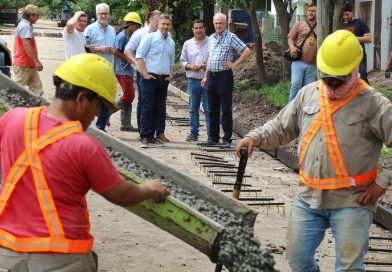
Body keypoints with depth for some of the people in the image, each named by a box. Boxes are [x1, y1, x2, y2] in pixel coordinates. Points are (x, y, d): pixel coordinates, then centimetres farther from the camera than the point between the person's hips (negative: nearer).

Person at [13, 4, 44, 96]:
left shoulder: (24, 25, 18)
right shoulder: (26, 26, -15)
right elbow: (26, 45, -25)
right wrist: (37, 61, -25)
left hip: (30, 65, 10)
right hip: (23, 65, -10)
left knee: (36, 87, 5)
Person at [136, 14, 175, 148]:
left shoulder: (171, 42, 15)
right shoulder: (150, 38, -3)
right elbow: (139, 56, -6)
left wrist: (170, 74, 10)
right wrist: (145, 73, -12)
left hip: (164, 79, 6)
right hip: (150, 78, -6)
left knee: (157, 109, 8)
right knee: (147, 108, -7)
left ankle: (151, 136, 13)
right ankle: (144, 137, -6)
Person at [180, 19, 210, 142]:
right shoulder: (187, 44, 10)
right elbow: (182, 61, 13)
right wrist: (190, 66, -6)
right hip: (193, 80, 3)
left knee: (208, 109, -3)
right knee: (193, 108, 9)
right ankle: (193, 133, 16)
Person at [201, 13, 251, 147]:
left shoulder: (231, 37, -6)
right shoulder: (211, 38, 15)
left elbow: (247, 51, -11)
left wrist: (234, 64, -12)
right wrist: (206, 76, 19)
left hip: (224, 76, -7)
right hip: (211, 77, 7)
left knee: (226, 110, -2)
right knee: (212, 109, 10)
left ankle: (227, 139, 2)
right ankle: (213, 137, 17)